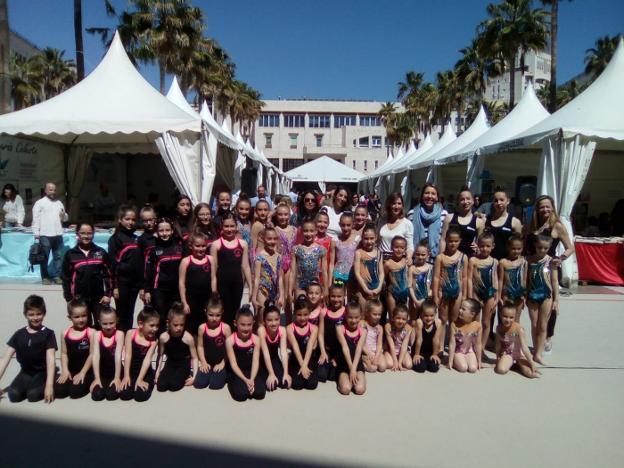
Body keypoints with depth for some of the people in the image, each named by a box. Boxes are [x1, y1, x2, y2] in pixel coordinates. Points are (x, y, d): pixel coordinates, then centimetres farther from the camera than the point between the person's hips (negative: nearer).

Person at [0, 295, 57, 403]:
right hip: (25, 372, 3)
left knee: (33, 395, -26)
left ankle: (41, 386, 5)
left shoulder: (48, 334, -8)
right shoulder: (19, 334, 2)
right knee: (14, 395, -21)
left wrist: (49, 384, -26)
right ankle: (27, 386, 8)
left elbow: (51, 359, -16)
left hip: (42, 372, -3)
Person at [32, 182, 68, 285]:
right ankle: (45, 277, 9)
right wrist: (36, 233, -12)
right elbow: (36, 218, -4)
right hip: (45, 235, -4)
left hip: (58, 234, 5)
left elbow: (65, 218, 21)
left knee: (58, 256, 8)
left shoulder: (59, 202, 17)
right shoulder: (40, 202, 1)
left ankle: (58, 276, 14)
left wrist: (64, 216, -4)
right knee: (45, 257, 2)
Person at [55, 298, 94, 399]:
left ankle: (88, 383, 8)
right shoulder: (65, 333, 5)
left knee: (75, 391, -24)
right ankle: (71, 380, 13)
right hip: (71, 371, 4)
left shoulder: (91, 332, -7)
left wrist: (82, 373, -12)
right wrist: (65, 370, -7)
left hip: (87, 371, -4)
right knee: (58, 391, -17)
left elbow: (92, 354, -9)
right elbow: (64, 353, 6)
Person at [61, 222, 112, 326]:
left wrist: (108, 294, -3)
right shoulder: (70, 254, 0)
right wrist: (69, 299, -1)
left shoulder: (101, 252, 2)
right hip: (79, 299, 0)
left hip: (99, 298, 0)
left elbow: (108, 275, 3)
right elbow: (66, 278, 2)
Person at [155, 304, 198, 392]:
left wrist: (194, 376, -17)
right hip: (170, 363, 3)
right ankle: (173, 375, 15)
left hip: (183, 364, -3)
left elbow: (194, 357, -11)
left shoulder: (188, 338, -21)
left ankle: (186, 375, 10)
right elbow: (160, 355, 3)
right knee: (160, 386, -13)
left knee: (174, 386, -20)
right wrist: (157, 372, 0)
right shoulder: (163, 337, -14)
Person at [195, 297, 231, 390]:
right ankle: (210, 373, 19)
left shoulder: (225, 328, -11)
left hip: (220, 363, -2)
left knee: (215, 385, -16)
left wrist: (223, 363, -9)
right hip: (207, 363, 3)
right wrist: (203, 362, -4)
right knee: (198, 384, -10)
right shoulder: (202, 328, -4)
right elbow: (200, 346, 3)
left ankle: (224, 374, 16)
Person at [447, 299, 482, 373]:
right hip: (458, 351, -1)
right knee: (463, 368, -22)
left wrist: (479, 361, 2)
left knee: (473, 369, -19)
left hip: (470, 351, 1)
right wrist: (450, 361, -12)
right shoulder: (454, 324, -19)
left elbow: (478, 344, -4)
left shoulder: (477, 326, -16)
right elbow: (452, 343, -14)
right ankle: (455, 362, 10)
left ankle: (467, 360, 11)